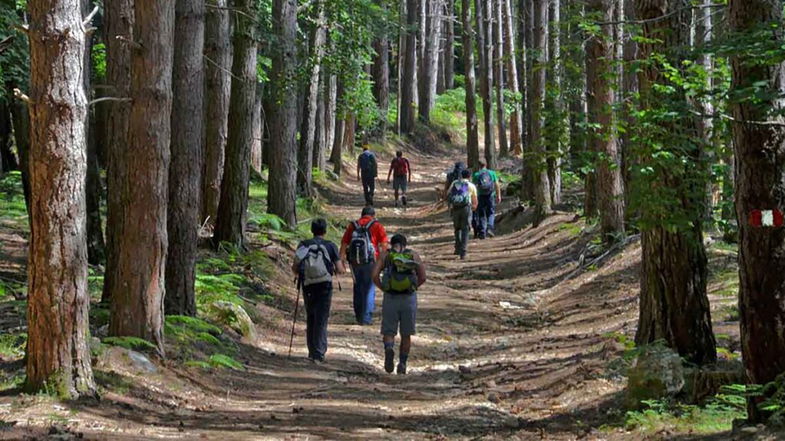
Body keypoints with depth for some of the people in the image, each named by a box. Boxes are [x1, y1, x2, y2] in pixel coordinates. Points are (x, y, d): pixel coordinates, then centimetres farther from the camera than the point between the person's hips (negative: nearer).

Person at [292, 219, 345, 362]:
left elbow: (295, 268, -1)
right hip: (324, 286, -2)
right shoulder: (330, 246, -3)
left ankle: (312, 352, 19)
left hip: (307, 286, 2)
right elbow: (340, 270, -5)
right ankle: (319, 353, -8)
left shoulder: (303, 245, 2)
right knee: (321, 320, 0)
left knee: (310, 319, 16)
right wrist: (342, 268, 19)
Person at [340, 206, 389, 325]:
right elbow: (384, 245, -5)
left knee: (358, 287, 17)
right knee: (369, 289, 5)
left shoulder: (352, 226, 13)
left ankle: (359, 317, 25)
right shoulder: (377, 226, 4)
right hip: (370, 261, -3)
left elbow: (344, 244, 7)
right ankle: (366, 318, 0)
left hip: (354, 261, 3)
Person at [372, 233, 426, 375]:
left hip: (390, 298, -1)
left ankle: (389, 349, -24)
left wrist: (383, 288, 7)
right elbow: (422, 277, 0)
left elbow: (375, 275, -7)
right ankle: (402, 364, 15)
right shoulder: (414, 255, 7)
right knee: (406, 334, 15)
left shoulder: (385, 255, 6)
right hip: (409, 298, 1)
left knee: (388, 332, 7)